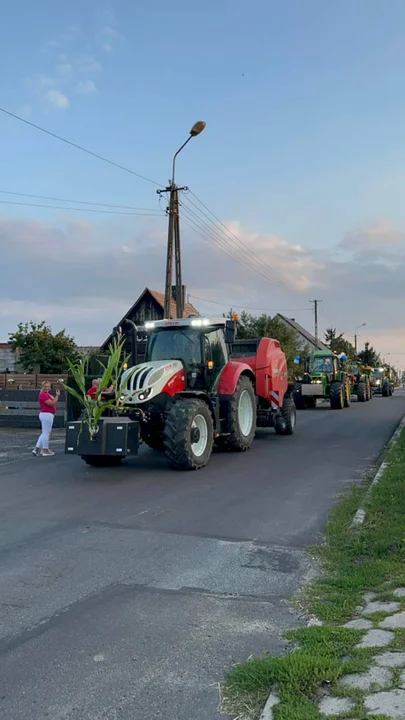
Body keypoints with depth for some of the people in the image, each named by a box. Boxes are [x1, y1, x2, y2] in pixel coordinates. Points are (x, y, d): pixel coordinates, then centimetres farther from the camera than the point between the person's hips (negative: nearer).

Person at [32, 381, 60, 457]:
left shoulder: (47, 394, 16)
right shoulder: (43, 394, -15)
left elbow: (54, 403, 18)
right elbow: (52, 403, -20)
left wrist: (57, 396, 9)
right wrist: (57, 395, -14)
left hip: (47, 415, 11)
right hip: (46, 415, -11)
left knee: (45, 433, 16)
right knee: (46, 433, -2)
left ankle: (36, 449, 16)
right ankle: (45, 451, 6)